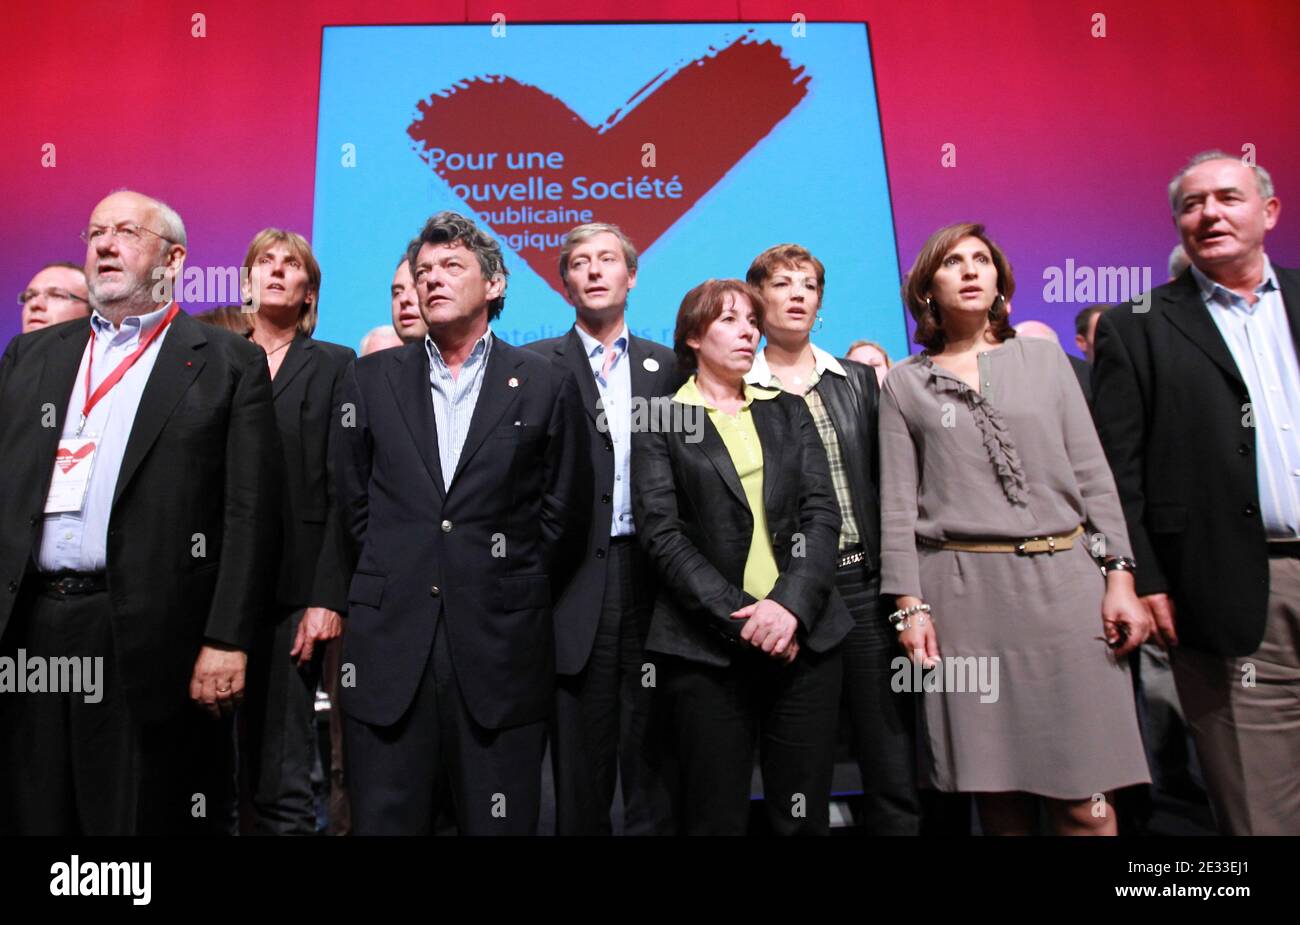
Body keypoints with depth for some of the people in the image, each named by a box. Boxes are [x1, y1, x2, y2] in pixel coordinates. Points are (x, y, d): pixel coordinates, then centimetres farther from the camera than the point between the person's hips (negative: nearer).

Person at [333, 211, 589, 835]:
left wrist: (516, 595, 4)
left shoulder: (546, 386, 3)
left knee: (499, 822, 9)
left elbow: (563, 513, 5)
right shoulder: (372, 379, 9)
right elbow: (353, 501, 11)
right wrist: (390, 585, 7)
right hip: (389, 646, 2)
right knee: (384, 818, 11)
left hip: (501, 649, -1)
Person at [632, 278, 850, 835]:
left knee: (803, 814, 7)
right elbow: (661, 532, -5)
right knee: (715, 817, 4)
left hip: (804, 633, 3)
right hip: (706, 645, -2)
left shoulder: (789, 413, 15)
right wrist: (740, 616, -13)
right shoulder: (661, 423, 5)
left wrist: (791, 604, -12)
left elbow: (822, 513, 4)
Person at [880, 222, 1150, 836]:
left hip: (1062, 579, 2)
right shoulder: (905, 382, 7)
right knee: (996, 790, 5)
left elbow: (1091, 474, 9)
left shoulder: (1043, 357, 12)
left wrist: (1121, 576, 1)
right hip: (961, 589, -1)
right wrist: (908, 605, -4)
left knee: (1086, 801, 0)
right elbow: (898, 505, 2)